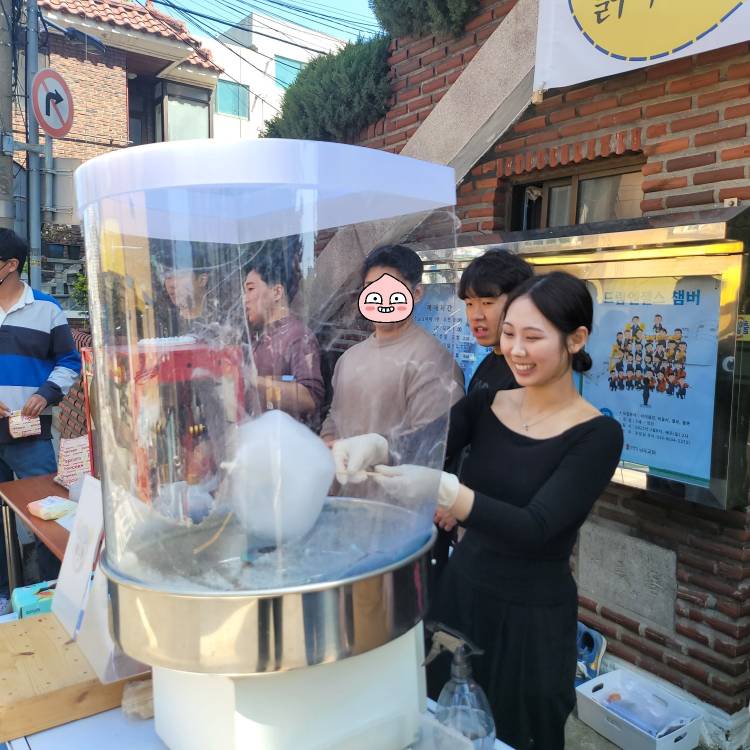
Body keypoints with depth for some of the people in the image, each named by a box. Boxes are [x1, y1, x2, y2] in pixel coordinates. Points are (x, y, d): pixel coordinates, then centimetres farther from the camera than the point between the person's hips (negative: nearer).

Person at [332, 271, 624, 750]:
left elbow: (533, 529, -25)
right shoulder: (483, 406, -1)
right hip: (461, 593, 4)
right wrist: (375, 445, -36)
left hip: (533, 618, -4)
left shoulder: (597, 435, -16)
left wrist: (443, 489, -39)